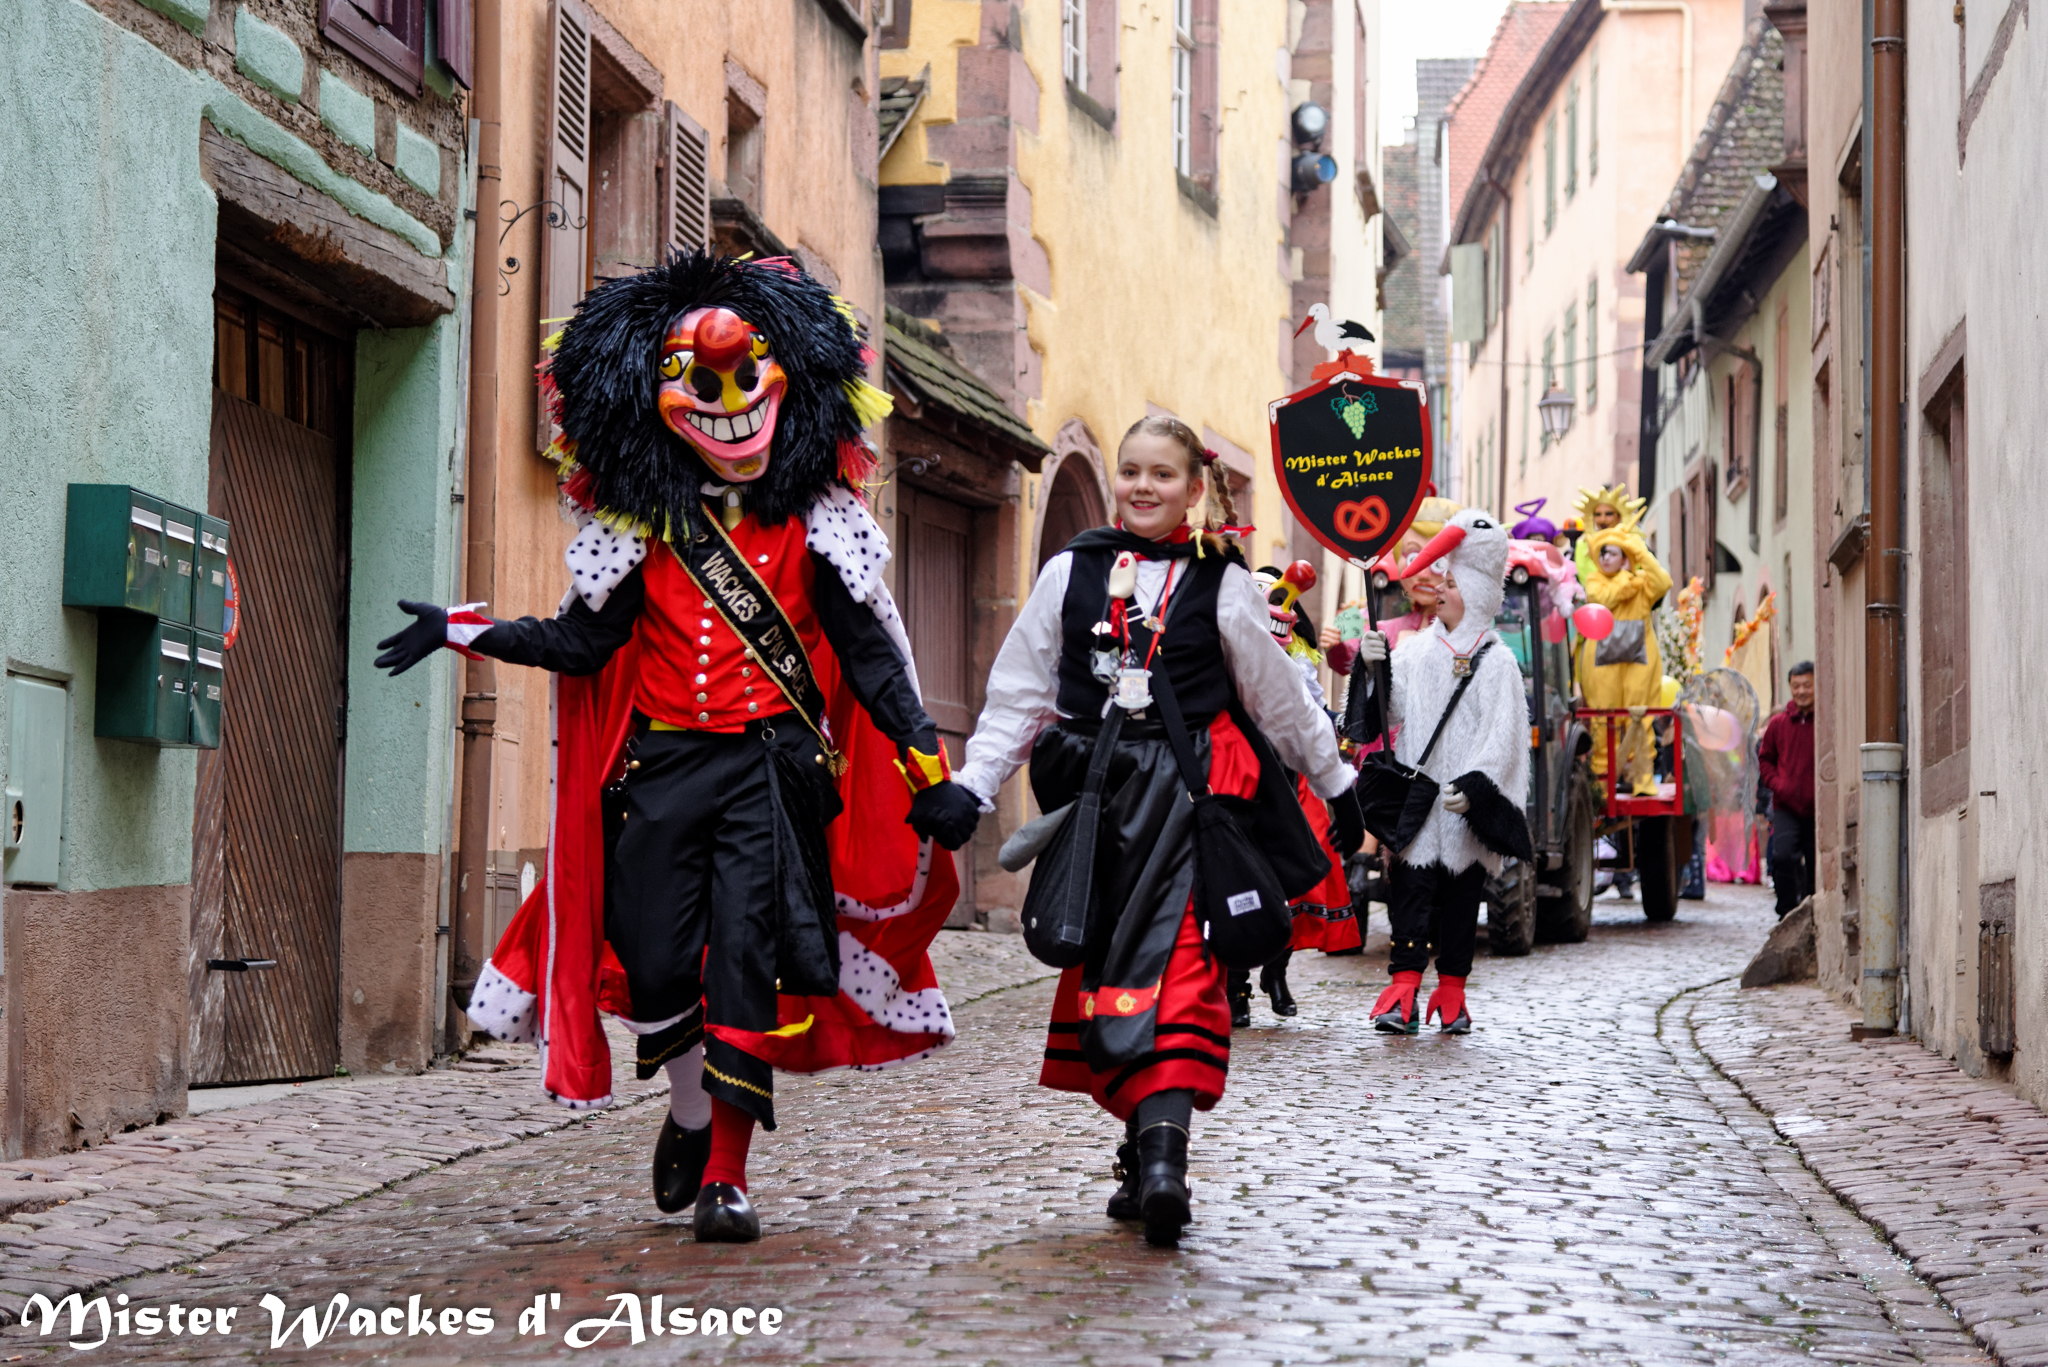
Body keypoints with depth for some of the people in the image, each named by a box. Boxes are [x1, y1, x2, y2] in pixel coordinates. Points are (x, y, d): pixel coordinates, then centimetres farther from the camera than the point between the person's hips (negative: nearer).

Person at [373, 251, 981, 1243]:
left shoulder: (811, 521, 6)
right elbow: (584, 643, 6)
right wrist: (460, 632, -1)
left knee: (749, 964, -9)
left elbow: (868, 654, 4)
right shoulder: (644, 521, 9)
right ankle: (693, 1111, 31)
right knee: (654, 966, 1)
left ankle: (725, 1176, -3)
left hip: (773, 770, -2)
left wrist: (927, 771, -3)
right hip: (659, 770, 2)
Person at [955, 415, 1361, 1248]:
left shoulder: (1223, 584, 6)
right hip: (1096, 793, 3)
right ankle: (1151, 1148, 9)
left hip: (1192, 791, -3)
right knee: (1102, 966, 2)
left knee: (1176, 966, -16)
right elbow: (1018, 693, 12)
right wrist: (969, 789, 4)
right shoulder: (1070, 572, 11)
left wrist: (1337, 784, 22)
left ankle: (1161, 1149, -27)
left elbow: (1280, 697, 16)